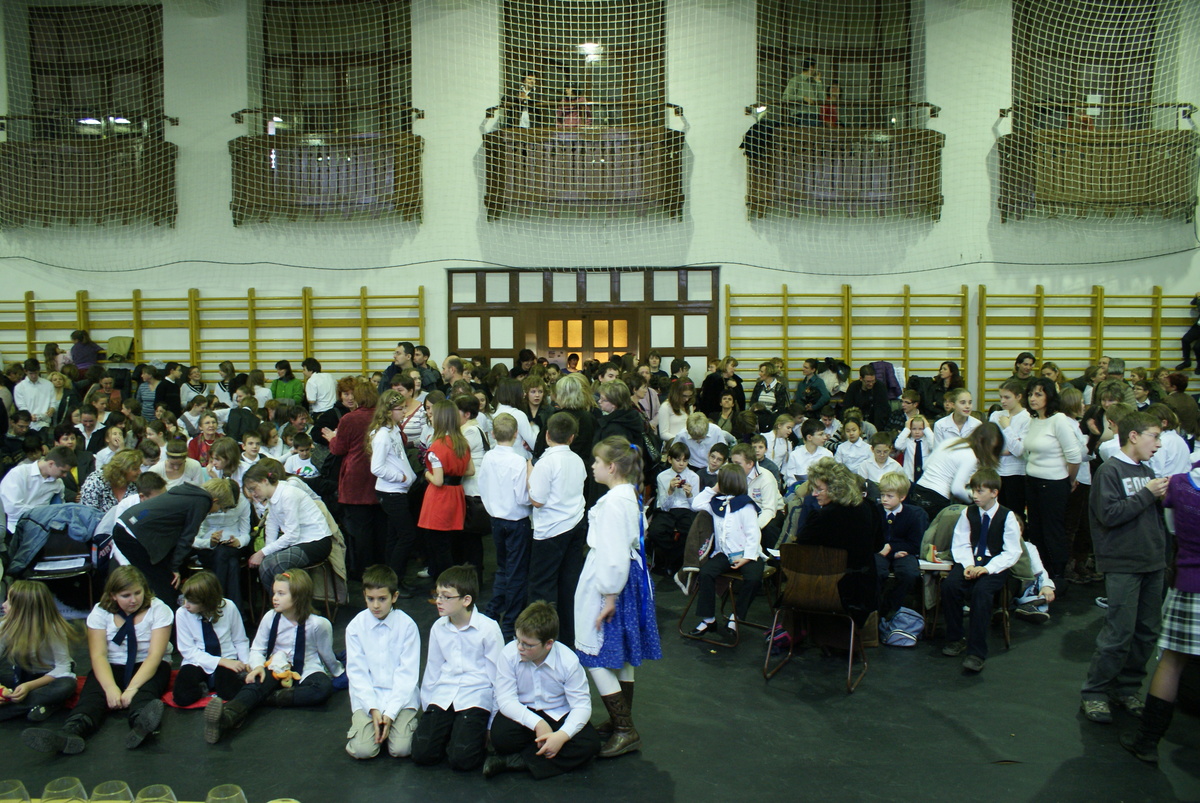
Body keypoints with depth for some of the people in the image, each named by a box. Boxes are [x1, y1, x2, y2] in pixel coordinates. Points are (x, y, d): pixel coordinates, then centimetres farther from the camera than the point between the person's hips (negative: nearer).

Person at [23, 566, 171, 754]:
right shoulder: (100, 612, -2)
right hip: (112, 667, 2)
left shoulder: (158, 609, -8)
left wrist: (133, 688, -33)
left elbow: (155, 654, -17)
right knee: (94, 692, -30)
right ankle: (70, 733, -60)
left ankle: (141, 723, -70)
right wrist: (111, 687, -31)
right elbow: (98, 655, -13)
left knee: (145, 689, -36)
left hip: (148, 667, -2)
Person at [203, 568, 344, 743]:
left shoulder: (317, 624, -13)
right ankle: (227, 717, -59)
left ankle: (271, 697, -33)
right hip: (275, 669, 2)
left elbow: (327, 655, 2)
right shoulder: (270, 617, -4)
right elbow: (257, 649, 1)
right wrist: (258, 666, -19)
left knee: (324, 687, -34)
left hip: (305, 672, -2)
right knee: (254, 684, -31)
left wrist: (339, 673, 16)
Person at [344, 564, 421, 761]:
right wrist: (373, 709, -13)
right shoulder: (356, 626, -3)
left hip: (401, 696, -1)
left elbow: (407, 673, -7)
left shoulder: (407, 625, -7)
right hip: (367, 698, 1)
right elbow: (356, 672, -2)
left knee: (401, 749, -18)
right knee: (362, 750, -17)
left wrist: (390, 712, -15)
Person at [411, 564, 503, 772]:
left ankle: (475, 731, 10)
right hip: (442, 696, 5)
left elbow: (497, 677, -3)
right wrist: (427, 710, 17)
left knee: (461, 760, -19)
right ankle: (450, 731, 15)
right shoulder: (438, 628, 6)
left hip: (475, 698, -4)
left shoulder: (488, 629, -9)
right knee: (421, 754, -11)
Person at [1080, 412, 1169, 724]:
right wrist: (1147, 494, -16)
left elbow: (1153, 516, 21)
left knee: (1147, 632, 11)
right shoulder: (1109, 471, -9)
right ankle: (1094, 693, 5)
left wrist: (1162, 496, 3)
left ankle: (1126, 689, 24)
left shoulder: (1147, 472, 13)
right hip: (1123, 566, -8)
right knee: (1119, 634, -6)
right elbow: (1109, 514, -19)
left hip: (1152, 564, 8)